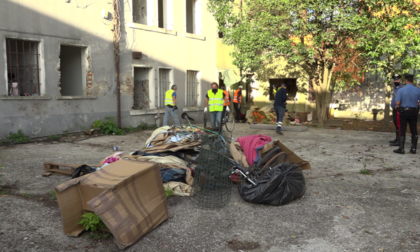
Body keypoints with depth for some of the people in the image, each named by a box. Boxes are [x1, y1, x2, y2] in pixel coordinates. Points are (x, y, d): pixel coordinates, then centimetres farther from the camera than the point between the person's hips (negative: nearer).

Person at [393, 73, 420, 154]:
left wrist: (397, 107, 7)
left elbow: (397, 103, -14)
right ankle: (413, 148, 15)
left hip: (404, 112, -2)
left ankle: (401, 149, 2)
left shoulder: (401, 90, -10)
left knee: (402, 131, 2)